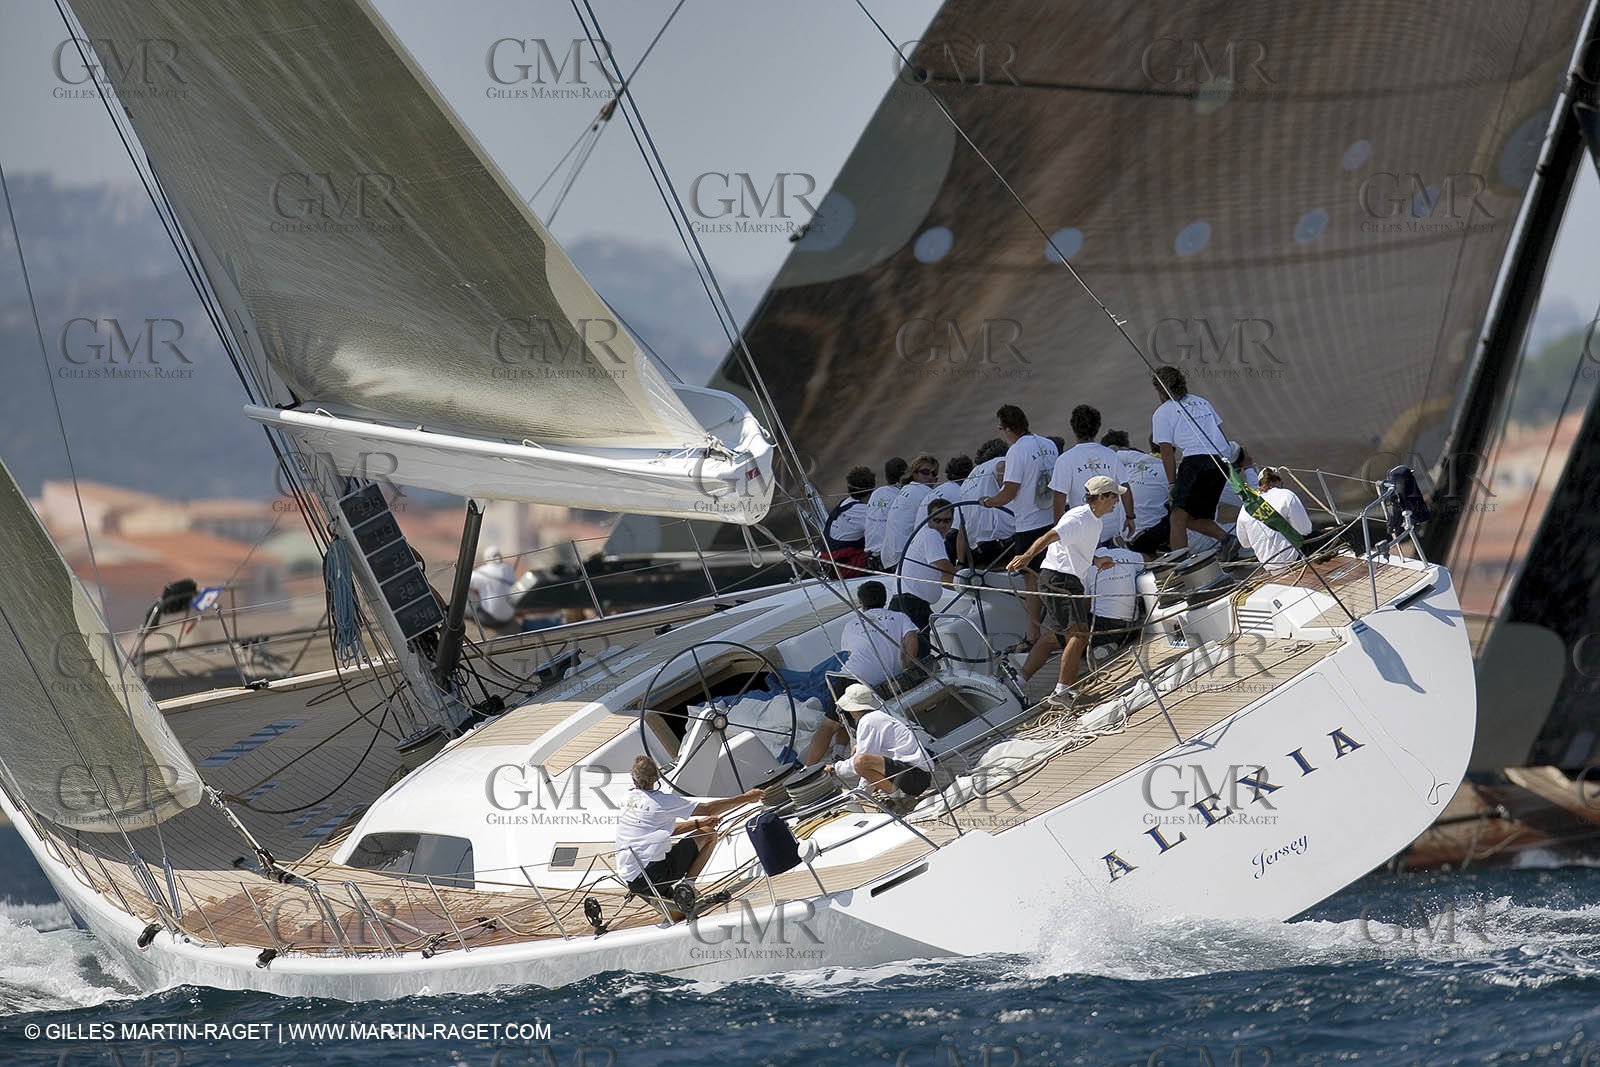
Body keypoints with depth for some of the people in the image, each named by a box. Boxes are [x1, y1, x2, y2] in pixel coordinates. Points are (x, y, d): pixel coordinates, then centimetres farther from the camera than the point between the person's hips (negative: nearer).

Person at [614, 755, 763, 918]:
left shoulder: (629, 799, 11)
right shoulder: (662, 800, -10)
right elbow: (709, 809, -4)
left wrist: (699, 823, 17)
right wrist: (746, 798, 4)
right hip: (654, 873, -8)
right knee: (709, 834, 5)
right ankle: (686, 885, -3)